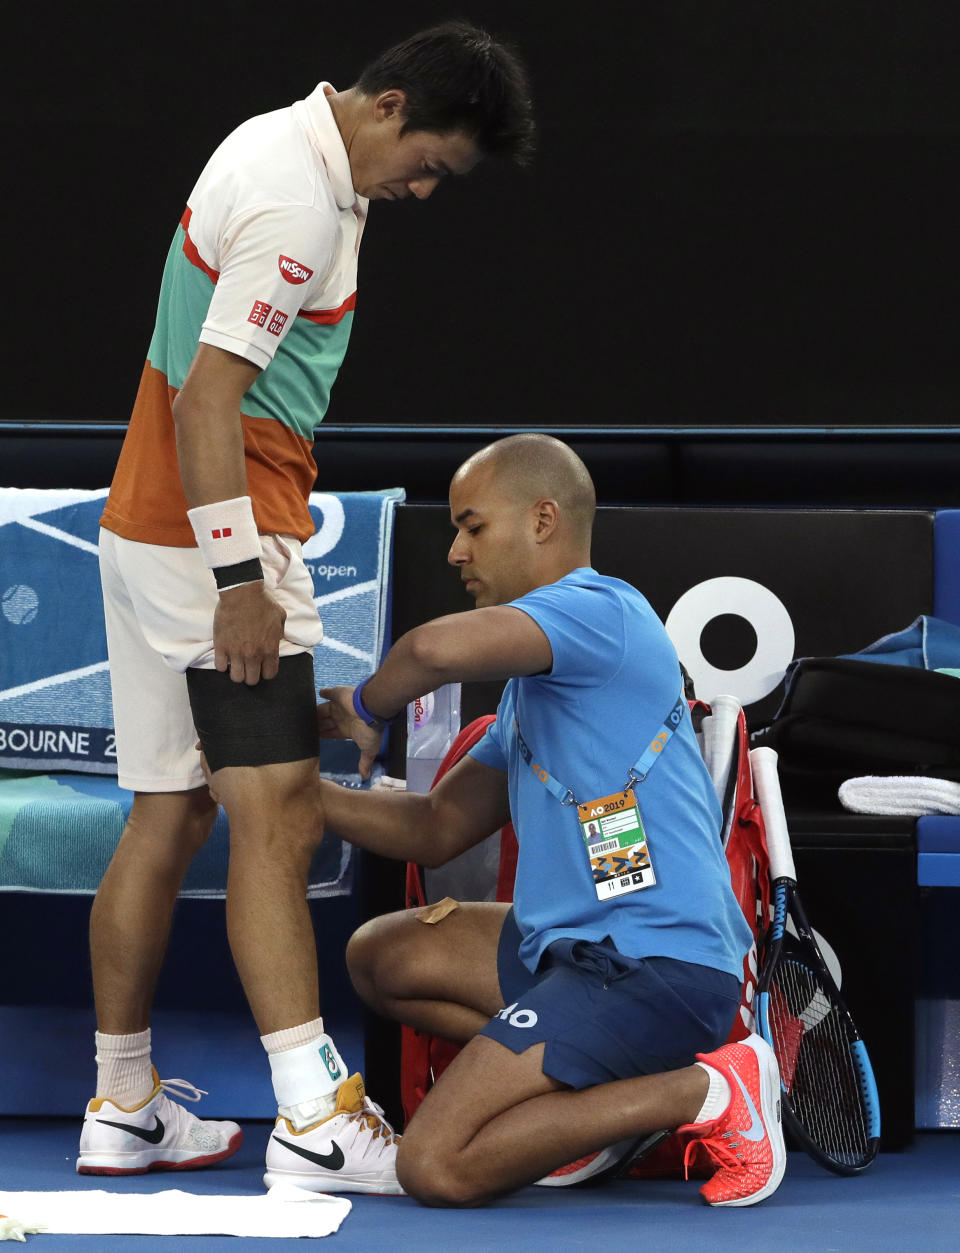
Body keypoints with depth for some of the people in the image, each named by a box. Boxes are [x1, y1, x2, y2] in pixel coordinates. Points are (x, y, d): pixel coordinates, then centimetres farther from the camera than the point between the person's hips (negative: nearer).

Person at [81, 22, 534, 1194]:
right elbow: (206, 402, -22)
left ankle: (123, 1108, 16)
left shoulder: (281, 146, 14)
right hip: (214, 538, -10)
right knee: (276, 815, -13)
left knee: (168, 816, 11)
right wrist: (239, 576, -22)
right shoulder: (298, 207, -18)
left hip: (151, 528, 10)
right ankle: (313, 1118, -16)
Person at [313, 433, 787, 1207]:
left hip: (655, 962, -11)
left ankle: (707, 1091, -8)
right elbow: (436, 831, 22)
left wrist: (366, 707, -9)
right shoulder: (532, 683, 21)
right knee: (382, 957, 20)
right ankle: (620, 1092, 7)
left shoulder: (598, 608, -12)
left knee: (437, 1167, -16)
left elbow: (438, 649, -31)